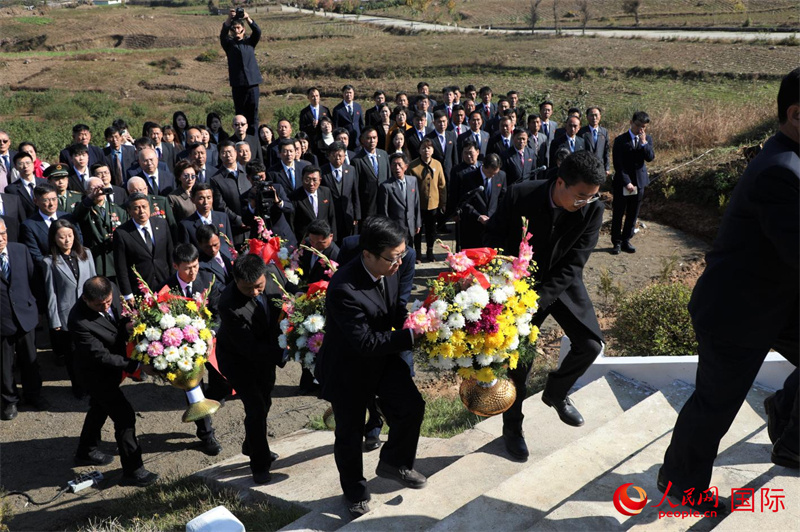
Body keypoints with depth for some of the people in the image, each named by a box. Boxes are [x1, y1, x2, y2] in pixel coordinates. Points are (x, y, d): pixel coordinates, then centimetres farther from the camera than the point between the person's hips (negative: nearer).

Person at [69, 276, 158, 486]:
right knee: (124, 416, -6)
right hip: (97, 372, -8)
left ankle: (86, 452, 50)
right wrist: (134, 365, -32)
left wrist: (128, 325, -15)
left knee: (100, 408, 26)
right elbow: (101, 356, -30)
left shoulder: (112, 290, -17)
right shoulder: (79, 322, -36)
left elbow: (121, 316, 5)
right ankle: (132, 470, 8)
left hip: (112, 365, 8)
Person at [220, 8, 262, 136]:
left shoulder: (250, 42, 15)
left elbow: (257, 32, -2)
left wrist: (248, 18, -19)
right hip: (237, 83, -1)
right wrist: (229, 19, -24)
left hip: (252, 82, 1)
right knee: (240, 114, 0)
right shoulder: (229, 44, 12)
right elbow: (223, 34, -7)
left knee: (253, 114, -2)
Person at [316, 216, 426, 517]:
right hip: (348, 369, -5)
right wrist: (411, 336, -32)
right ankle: (354, 491, 39)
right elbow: (365, 342, -34)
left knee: (412, 406, -6)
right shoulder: (344, 289, -36)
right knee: (350, 433, 13)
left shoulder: (390, 271, -12)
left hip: (383, 358, 6)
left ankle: (393, 463, 23)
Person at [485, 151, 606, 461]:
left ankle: (556, 392, 25)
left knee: (590, 343, -6)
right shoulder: (520, 195, -24)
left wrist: (537, 301, -29)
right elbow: (494, 235, -8)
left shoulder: (593, 209, -19)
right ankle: (512, 427, 20)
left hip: (563, 283, 2)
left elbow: (573, 264, -21)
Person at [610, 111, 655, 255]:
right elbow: (618, 164, -9)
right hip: (622, 183, -3)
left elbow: (650, 158, -7)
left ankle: (626, 240, 19)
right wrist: (627, 182, -14)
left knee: (633, 214, 9)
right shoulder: (620, 140, -6)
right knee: (618, 214, 2)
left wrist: (643, 142, -18)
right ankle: (617, 242, 11)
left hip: (639, 182, 4)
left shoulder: (647, 139, 6)